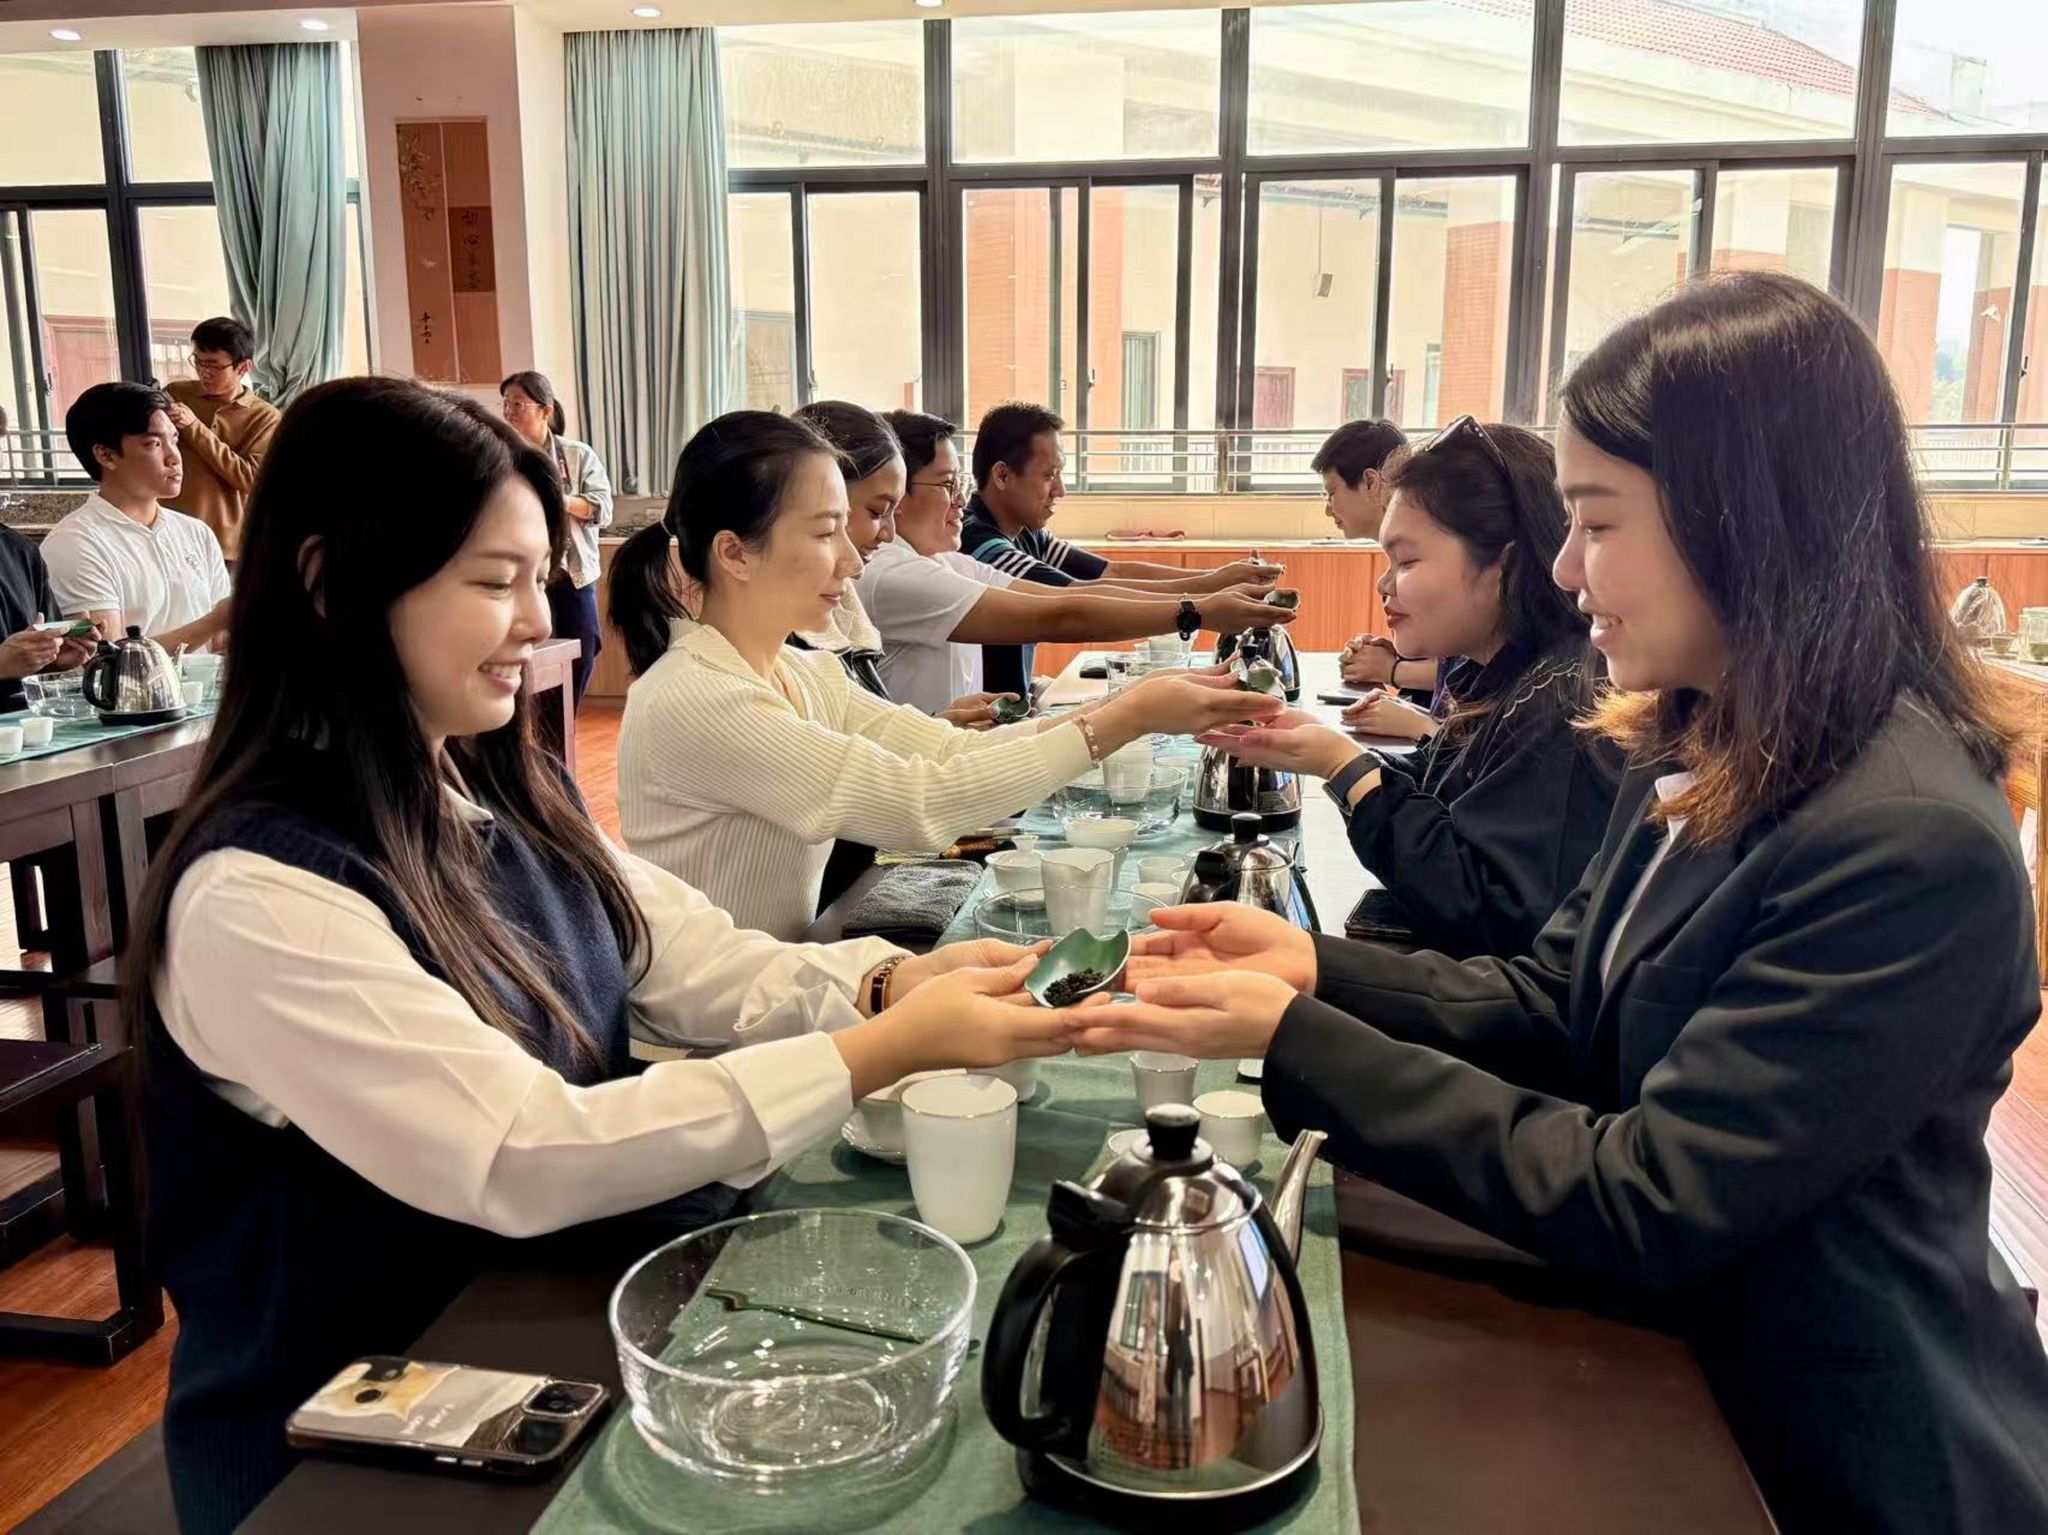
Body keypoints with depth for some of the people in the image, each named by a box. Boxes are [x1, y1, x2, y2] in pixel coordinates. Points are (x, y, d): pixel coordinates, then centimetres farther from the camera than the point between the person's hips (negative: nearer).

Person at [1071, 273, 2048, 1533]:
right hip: (1682, 1361, 7)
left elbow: (1642, 1206, -28)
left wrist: (1292, 1042, -27)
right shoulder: (1701, 752, -1)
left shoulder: (1913, 847, -29)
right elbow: (1554, 1008, 3)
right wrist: (1315, 967, -12)